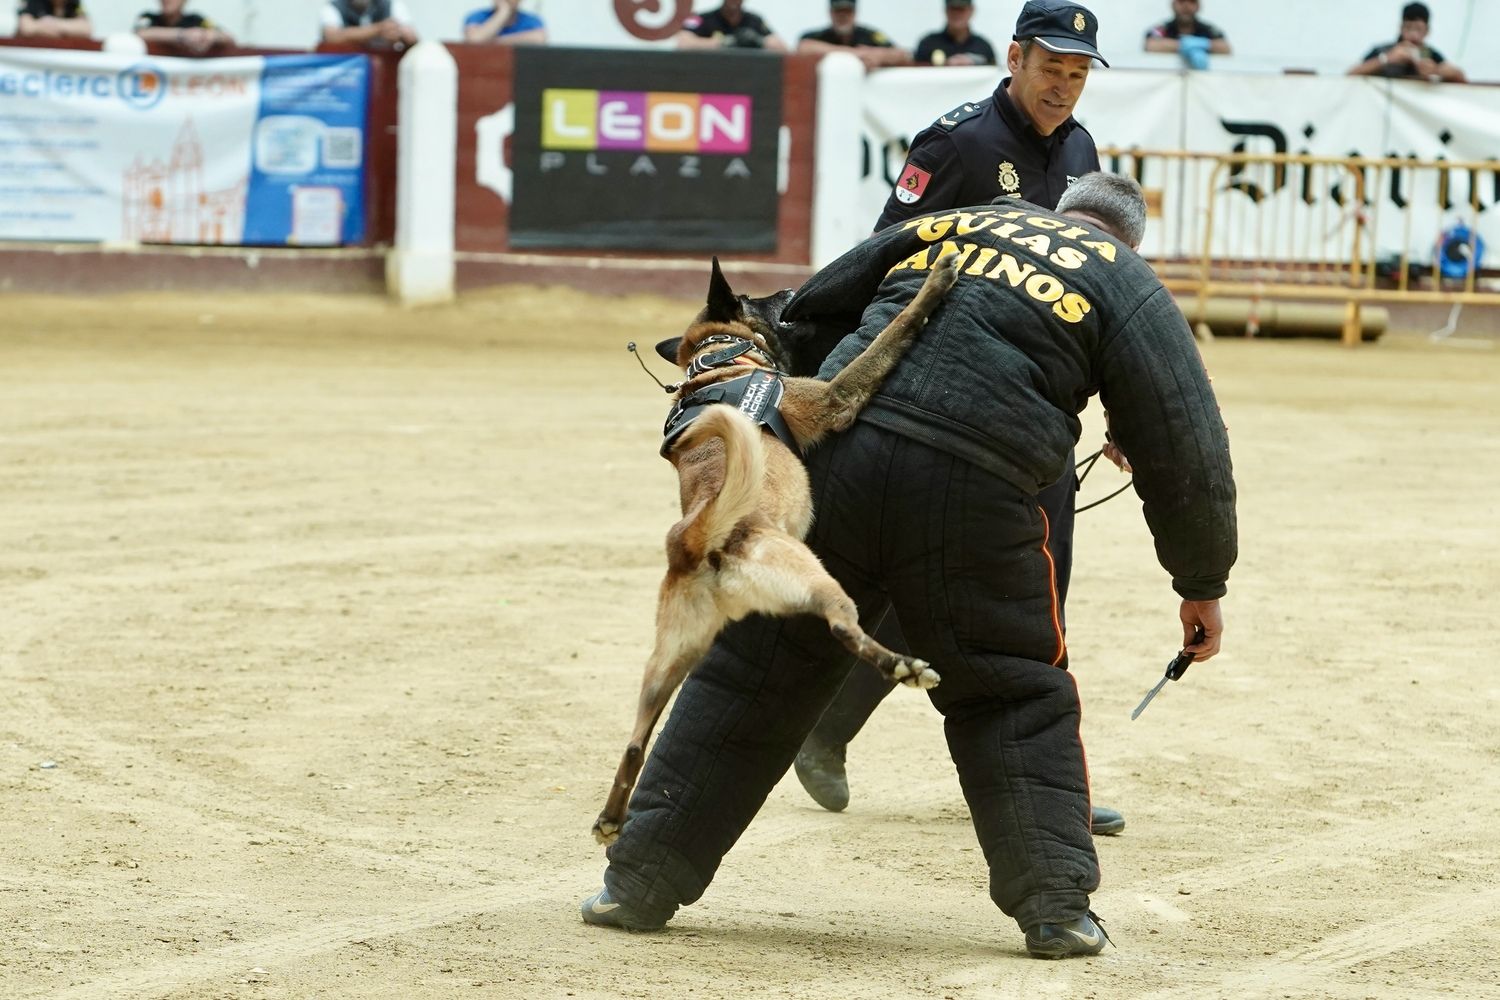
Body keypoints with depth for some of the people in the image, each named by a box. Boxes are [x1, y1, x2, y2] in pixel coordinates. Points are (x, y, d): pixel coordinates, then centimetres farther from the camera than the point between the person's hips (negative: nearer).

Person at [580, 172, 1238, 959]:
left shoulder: (950, 226, 27)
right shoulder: (1128, 288, 16)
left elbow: (804, 311, 28)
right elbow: (1184, 447, 11)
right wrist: (1202, 584, 19)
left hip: (833, 449, 3)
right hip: (970, 493, -3)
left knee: (755, 666, 11)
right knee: (1015, 696, 14)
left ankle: (642, 878, 15)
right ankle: (1055, 902, 7)